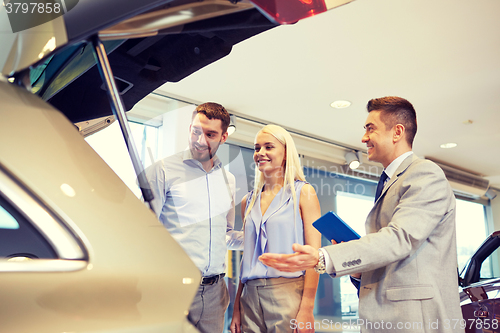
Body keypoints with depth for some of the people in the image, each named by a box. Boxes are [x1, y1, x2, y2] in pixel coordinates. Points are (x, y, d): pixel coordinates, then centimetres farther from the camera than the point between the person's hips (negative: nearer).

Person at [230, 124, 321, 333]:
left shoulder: (303, 193, -1)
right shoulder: (248, 201, 12)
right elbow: (248, 257, 14)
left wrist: (307, 309, -16)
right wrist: (236, 308, 9)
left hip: (288, 292, -4)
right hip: (251, 297, 4)